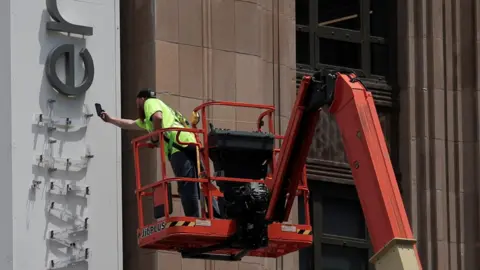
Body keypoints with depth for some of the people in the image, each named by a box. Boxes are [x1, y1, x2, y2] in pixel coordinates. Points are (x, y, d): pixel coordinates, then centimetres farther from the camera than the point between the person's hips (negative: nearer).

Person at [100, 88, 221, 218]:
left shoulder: (150, 102, 11)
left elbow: (158, 117, -13)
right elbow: (131, 124, 53)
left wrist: (155, 138, -1)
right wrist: (110, 120, 60)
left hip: (179, 145, -9)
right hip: (190, 145, 9)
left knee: (186, 186, -15)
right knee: (200, 185, 5)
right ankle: (217, 217, -1)